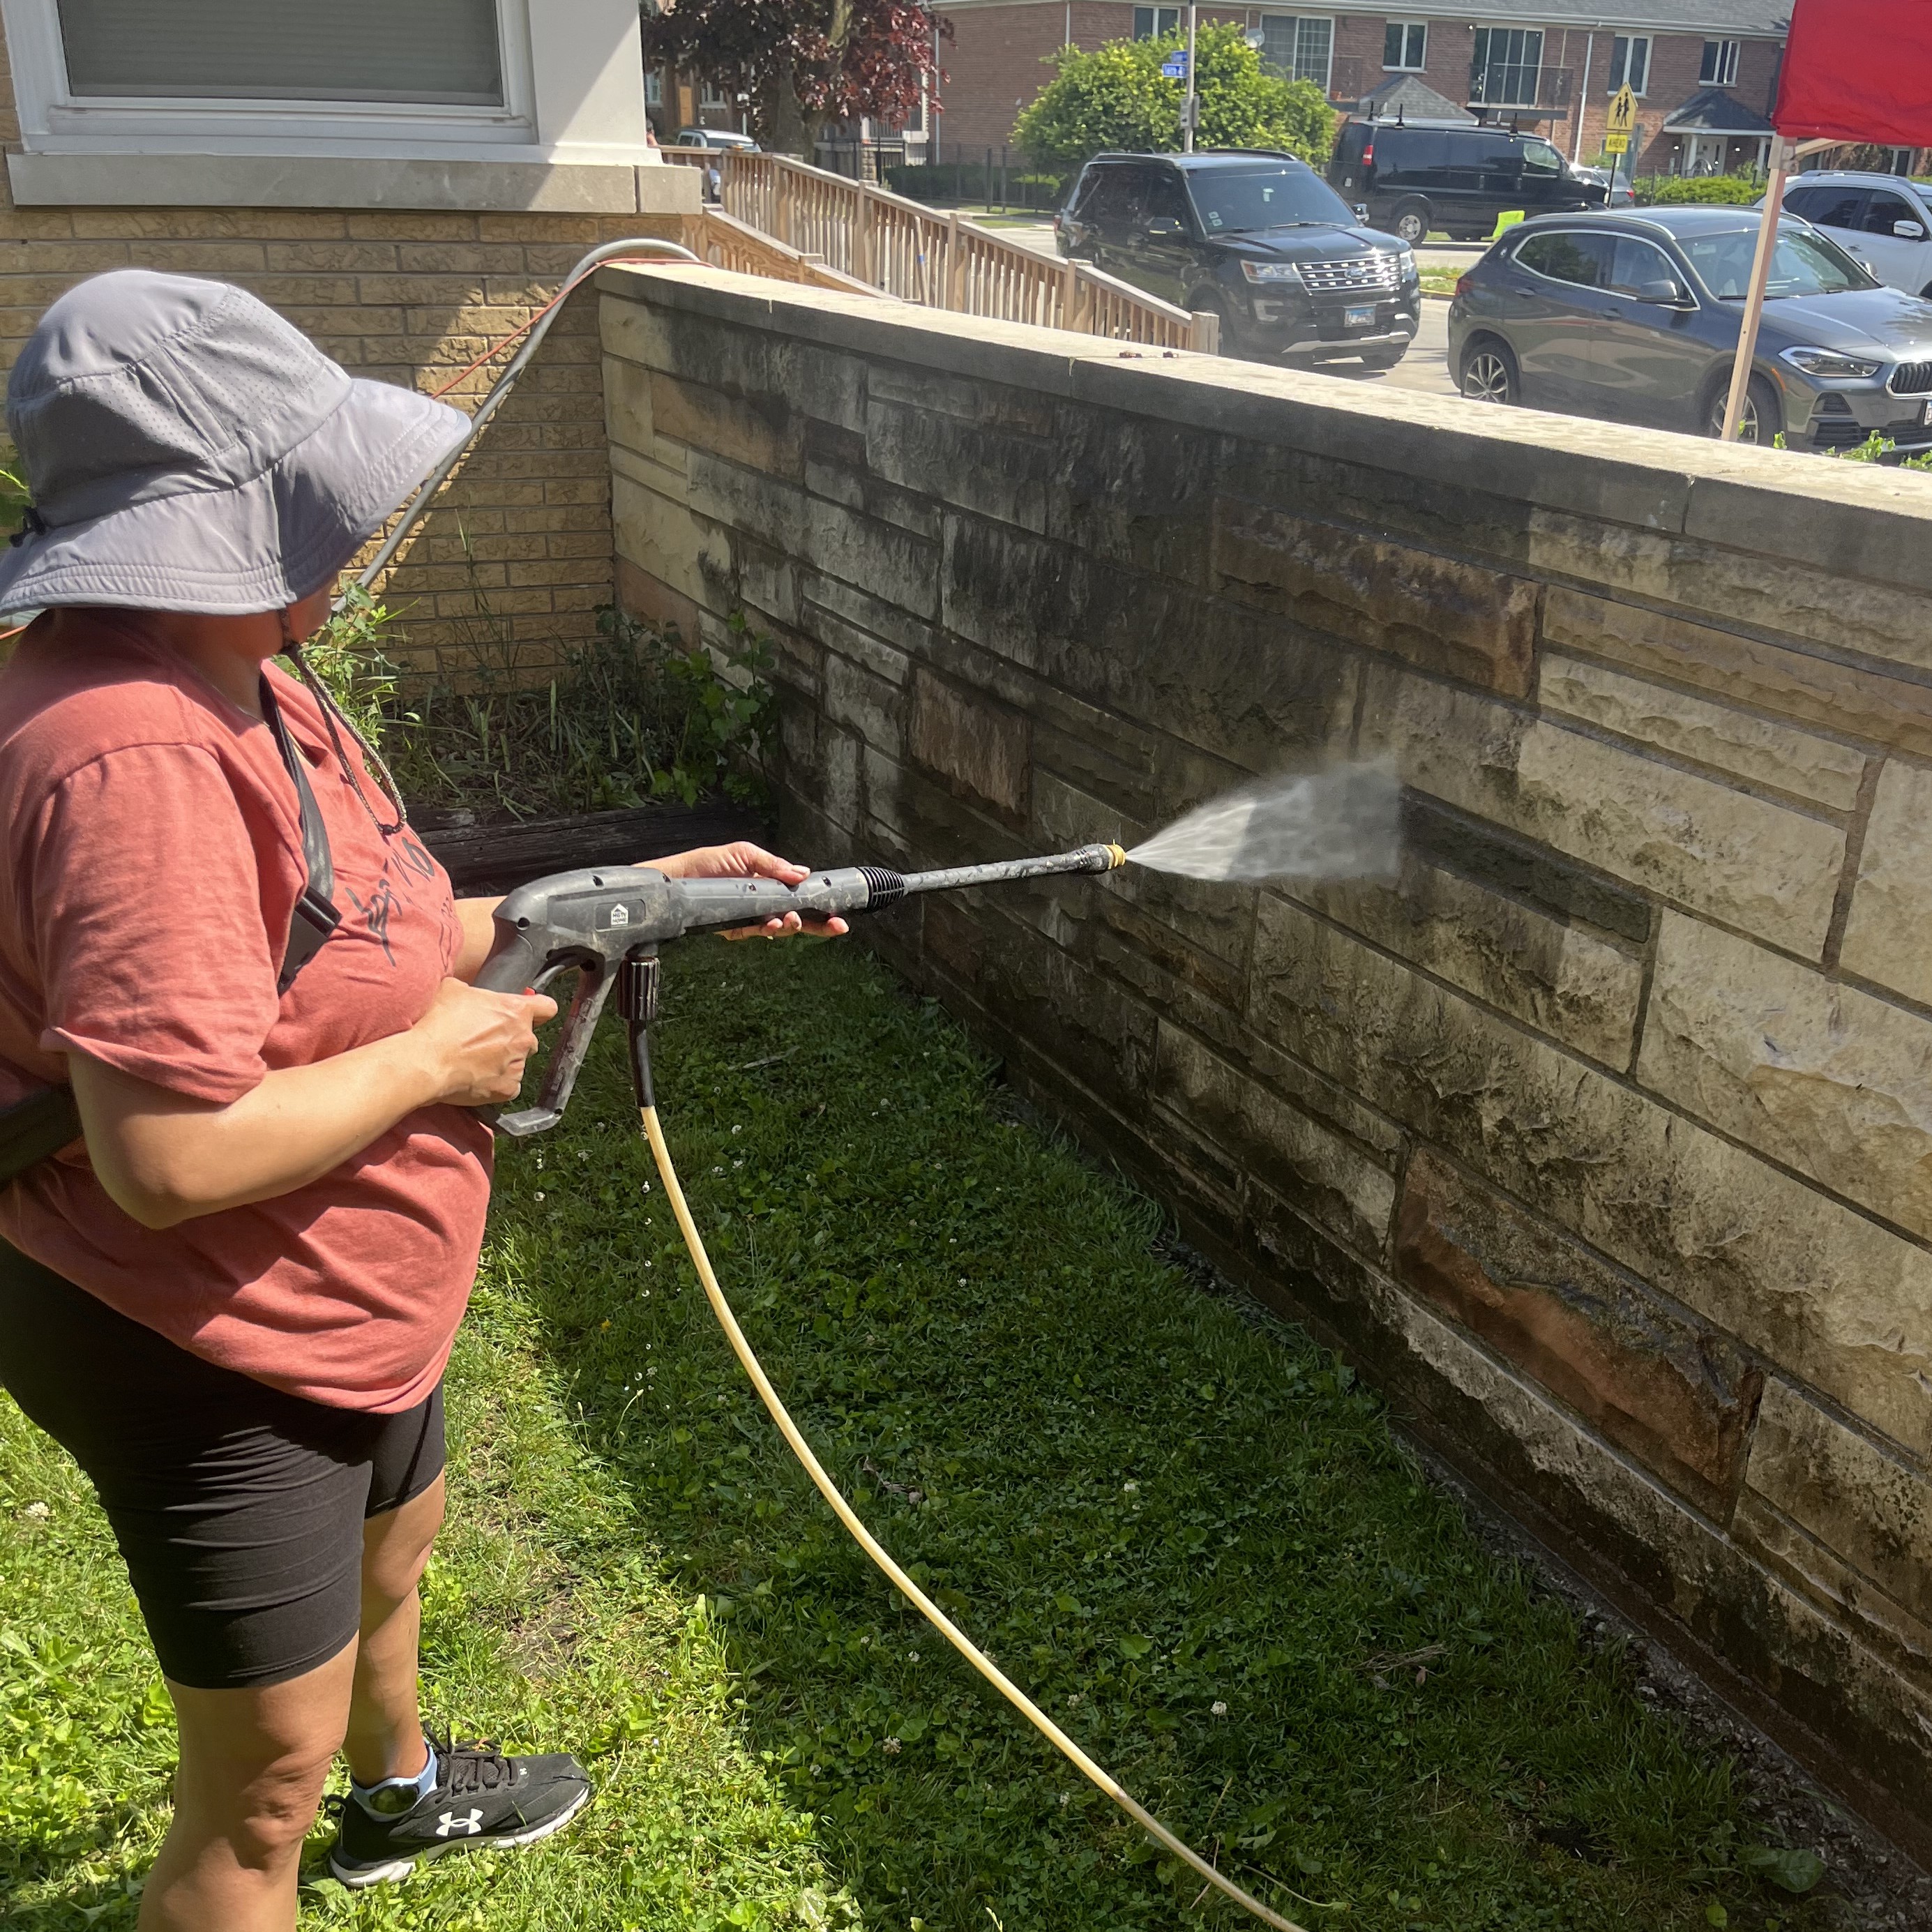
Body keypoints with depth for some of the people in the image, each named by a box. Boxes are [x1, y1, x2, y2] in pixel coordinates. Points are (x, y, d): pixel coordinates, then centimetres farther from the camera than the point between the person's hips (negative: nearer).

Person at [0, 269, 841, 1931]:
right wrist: (436, 1057, -23)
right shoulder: (134, 758, -33)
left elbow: (379, 938, 9)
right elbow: (173, 1154, -37)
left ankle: (402, 1791, 65)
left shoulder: (242, 677, 1)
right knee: (260, 1794, 9)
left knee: (393, 1549, 35)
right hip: (207, 1354, -11)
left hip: (340, 1303, 11)